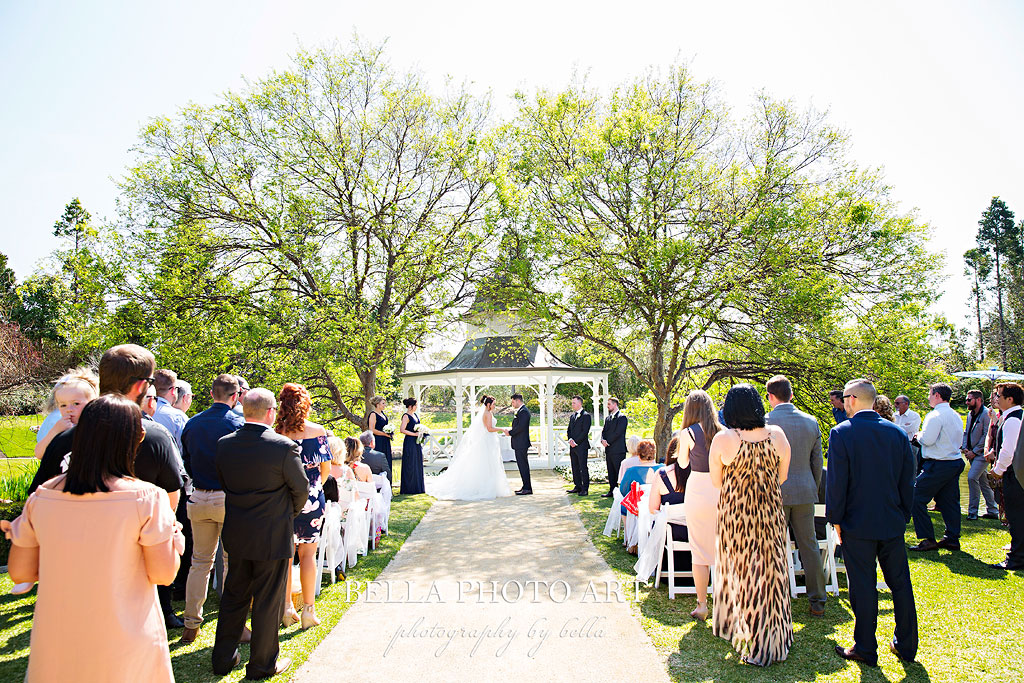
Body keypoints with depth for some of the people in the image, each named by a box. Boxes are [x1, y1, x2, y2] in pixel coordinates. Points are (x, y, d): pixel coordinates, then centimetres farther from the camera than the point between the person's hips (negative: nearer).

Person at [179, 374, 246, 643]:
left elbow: (186, 463, 11)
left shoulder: (192, 424, 4)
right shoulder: (237, 423, -12)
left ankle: (191, 624, 20)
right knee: (232, 563, 5)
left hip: (199, 499, 5)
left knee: (199, 562, 14)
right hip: (229, 500, -4)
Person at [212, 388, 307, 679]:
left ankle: (223, 658, 33)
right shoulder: (283, 446, -19)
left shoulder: (224, 444, -4)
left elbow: (223, 483, 7)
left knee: (233, 596, 20)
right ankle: (262, 664, 22)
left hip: (236, 535, 5)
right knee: (268, 601, 9)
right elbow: (301, 488, -9)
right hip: (273, 536, -5)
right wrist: (293, 511, 11)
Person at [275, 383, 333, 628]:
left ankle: (286, 608, 18)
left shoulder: (275, 433, -5)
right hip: (310, 498, -1)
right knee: (307, 553, 7)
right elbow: (326, 467, 0)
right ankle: (308, 609, 12)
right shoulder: (317, 431, -7)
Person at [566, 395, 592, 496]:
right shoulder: (572, 416, 18)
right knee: (575, 468, 11)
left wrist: (576, 442, -14)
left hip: (582, 446, -8)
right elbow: (569, 430, 18)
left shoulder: (586, 415, -7)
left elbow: (585, 431, -13)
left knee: (583, 468, -6)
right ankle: (578, 487, 20)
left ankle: (585, 489, -2)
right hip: (573, 446, 8)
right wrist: (570, 439, -1)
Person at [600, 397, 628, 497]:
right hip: (609, 450, 8)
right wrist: (603, 440, -5)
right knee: (611, 472, 12)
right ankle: (612, 491, 18)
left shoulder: (622, 418, -7)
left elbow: (618, 433, -15)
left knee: (620, 472, -6)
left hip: (618, 450, -8)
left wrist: (608, 442, -11)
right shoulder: (607, 418, 19)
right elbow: (604, 431, 15)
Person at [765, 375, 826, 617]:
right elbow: (817, 462, 9)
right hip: (805, 492, 4)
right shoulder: (811, 422, 4)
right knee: (809, 545, 12)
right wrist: (814, 490, 20)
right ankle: (818, 602, 20)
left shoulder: (764, 422, -10)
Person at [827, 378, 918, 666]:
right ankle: (906, 646, 28)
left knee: (863, 588, 4)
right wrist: (903, 515, 15)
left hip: (857, 524, -4)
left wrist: (835, 519, -2)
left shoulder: (841, 433, -13)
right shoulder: (897, 433, 1)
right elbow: (908, 479, 6)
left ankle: (866, 650, 15)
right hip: (893, 523, 5)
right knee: (900, 584, 15)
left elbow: (836, 481, -12)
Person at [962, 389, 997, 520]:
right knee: (983, 481, 13)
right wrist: (964, 448, 3)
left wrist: (974, 451, -15)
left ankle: (972, 511, -10)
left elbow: (987, 436, -16)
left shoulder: (986, 414, -13)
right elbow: (966, 432, 18)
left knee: (972, 477, -17)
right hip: (973, 454, 8)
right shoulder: (970, 414, 12)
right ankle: (992, 511, 23)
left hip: (982, 453, -8)